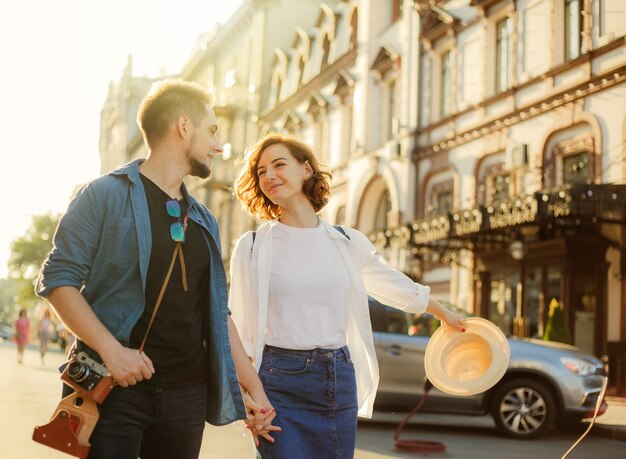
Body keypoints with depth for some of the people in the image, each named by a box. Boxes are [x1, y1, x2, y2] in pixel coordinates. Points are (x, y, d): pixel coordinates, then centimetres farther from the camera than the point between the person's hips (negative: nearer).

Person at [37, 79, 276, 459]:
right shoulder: (106, 195, -2)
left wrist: (253, 386, 13)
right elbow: (58, 278, -8)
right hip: (116, 386, -6)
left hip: (187, 394, 6)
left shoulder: (204, 221, 17)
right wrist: (111, 350, -19)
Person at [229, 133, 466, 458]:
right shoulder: (252, 246, 0)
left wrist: (444, 313, 36)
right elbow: (241, 327, 2)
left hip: (339, 382, 3)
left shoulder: (348, 242, 7)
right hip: (279, 383, -3)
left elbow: (395, 285, 23)